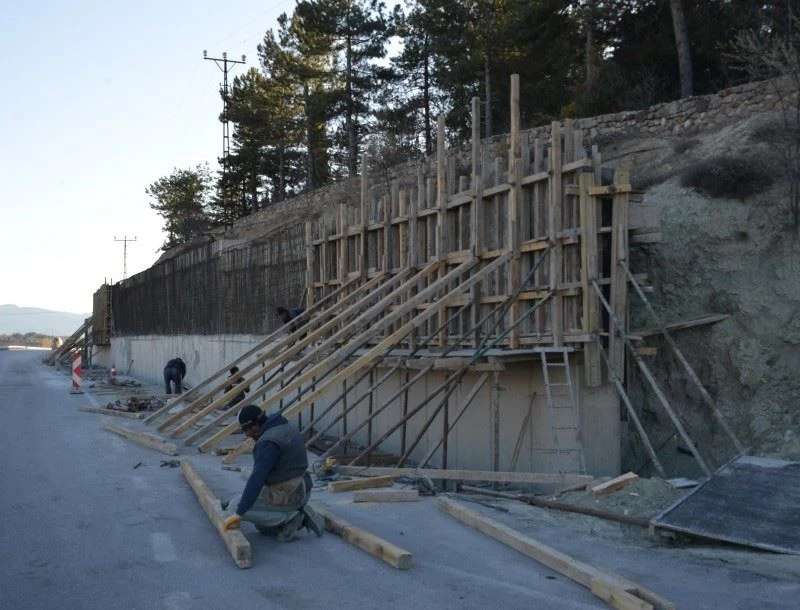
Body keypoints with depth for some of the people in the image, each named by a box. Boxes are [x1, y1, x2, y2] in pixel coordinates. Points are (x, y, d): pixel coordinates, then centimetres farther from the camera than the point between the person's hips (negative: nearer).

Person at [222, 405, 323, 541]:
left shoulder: (268, 442, -21)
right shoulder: (287, 430, 11)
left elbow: (256, 480, -26)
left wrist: (238, 513, -22)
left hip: (284, 496, -10)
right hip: (299, 492, 10)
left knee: (234, 506, 2)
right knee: (262, 526, 27)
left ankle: (289, 517, -4)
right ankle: (300, 517, 7)